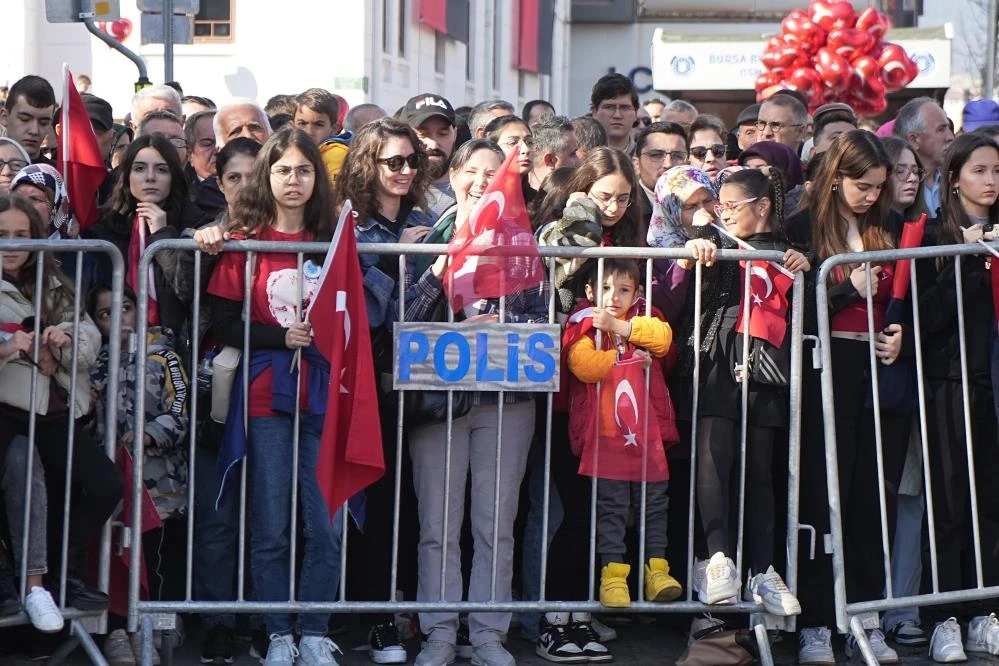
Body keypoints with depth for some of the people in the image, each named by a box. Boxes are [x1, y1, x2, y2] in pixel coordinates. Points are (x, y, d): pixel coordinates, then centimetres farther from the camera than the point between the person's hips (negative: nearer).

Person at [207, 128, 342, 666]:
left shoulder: (333, 239, 10)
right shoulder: (246, 242, 4)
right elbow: (224, 323, -1)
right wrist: (283, 337, -13)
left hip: (323, 394, 1)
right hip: (267, 396, -1)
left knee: (326, 524, -2)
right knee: (270, 526, 1)